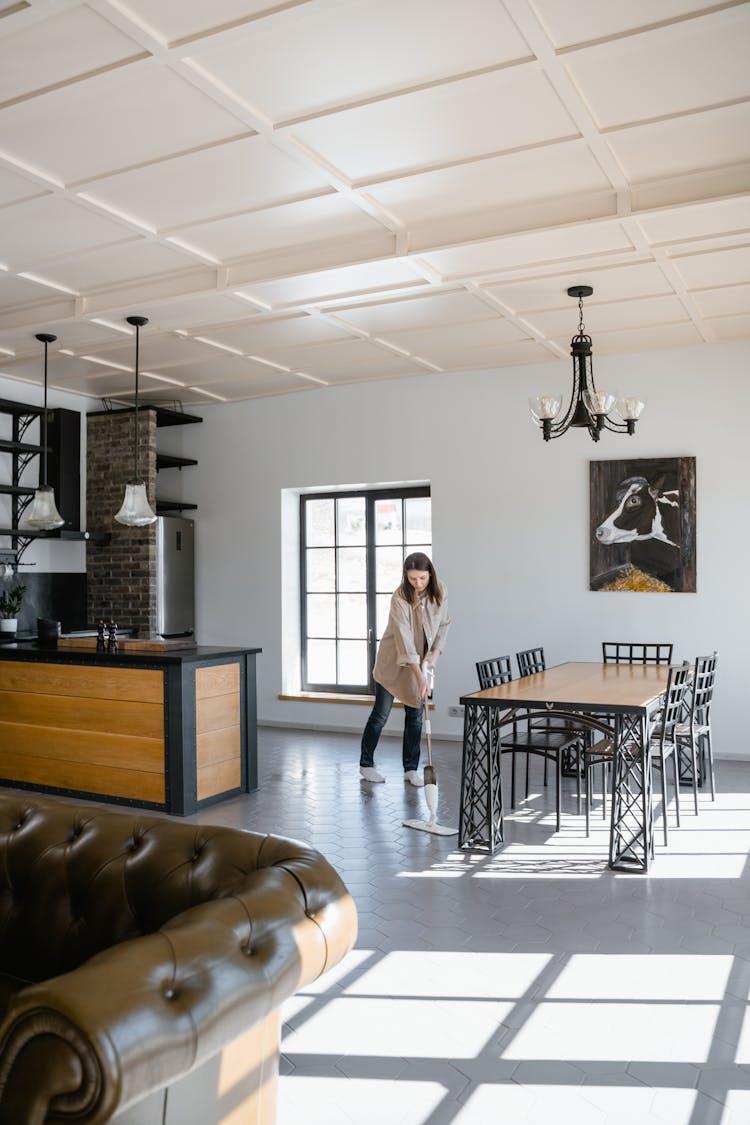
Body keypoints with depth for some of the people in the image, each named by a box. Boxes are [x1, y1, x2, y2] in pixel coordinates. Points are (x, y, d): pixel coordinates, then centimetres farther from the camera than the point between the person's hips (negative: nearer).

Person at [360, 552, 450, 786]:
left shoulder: (440, 592, -9)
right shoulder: (400, 598, -26)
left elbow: (443, 624, 4)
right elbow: (405, 639, -30)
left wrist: (434, 654, -8)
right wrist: (420, 677, -34)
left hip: (421, 661, 4)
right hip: (393, 661, -4)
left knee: (415, 716, 5)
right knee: (380, 714, 2)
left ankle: (411, 769, 15)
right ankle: (366, 764, 18)